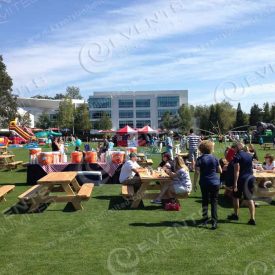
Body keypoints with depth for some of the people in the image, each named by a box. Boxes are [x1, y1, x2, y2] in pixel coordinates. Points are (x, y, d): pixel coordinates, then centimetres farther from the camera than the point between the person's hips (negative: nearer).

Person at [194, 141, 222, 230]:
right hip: (215, 183, 1)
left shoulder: (200, 159, -8)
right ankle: (214, 222, -2)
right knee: (214, 202, 3)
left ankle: (205, 219, 21)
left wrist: (194, 183, -5)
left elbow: (197, 172, -11)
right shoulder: (215, 159, -1)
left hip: (204, 183, 0)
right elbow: (220, 171, 6)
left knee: (205, 201, 15)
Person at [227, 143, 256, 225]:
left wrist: (235, 183, -19)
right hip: (250, 178, 6)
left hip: (241, 179, -5)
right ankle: (252, 219, 0)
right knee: (249, 198, 5)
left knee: (236, 196, 15)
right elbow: (251, 167, 17)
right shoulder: (249, 155, 8)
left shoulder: (237, 157, -13)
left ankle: (236, 215, 28)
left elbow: (237, 170, -19)